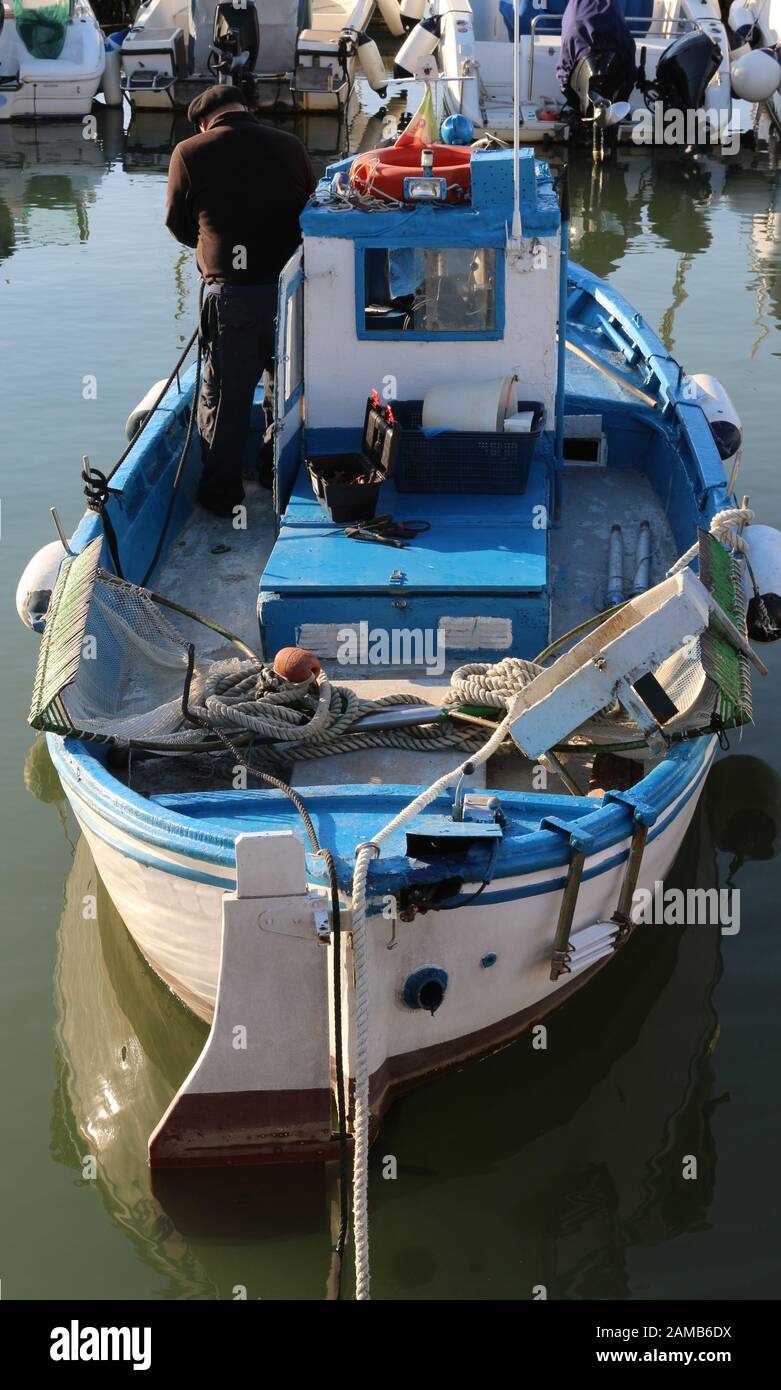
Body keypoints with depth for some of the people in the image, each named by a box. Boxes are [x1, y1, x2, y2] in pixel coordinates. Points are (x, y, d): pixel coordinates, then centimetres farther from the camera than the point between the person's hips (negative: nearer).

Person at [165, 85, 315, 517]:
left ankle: (221, 493, 14)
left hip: (231, 292, -3)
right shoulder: (290, 146, 2)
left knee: (223, 395, 8)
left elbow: (178, 225, 5)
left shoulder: (190, 153, -5)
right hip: (290, 285, 3)